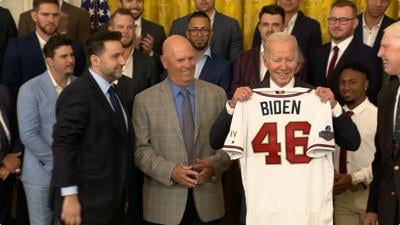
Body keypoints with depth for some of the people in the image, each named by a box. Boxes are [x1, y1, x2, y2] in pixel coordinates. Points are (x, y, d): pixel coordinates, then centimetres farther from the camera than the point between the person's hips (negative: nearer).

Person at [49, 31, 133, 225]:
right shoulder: (77, 93, -14)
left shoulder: (114, 92, 13)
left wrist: (122, 195, 13)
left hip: (112, 200, 8)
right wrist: (70, 196, -23)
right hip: (87, 202, -8)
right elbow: (63, 145, -20)